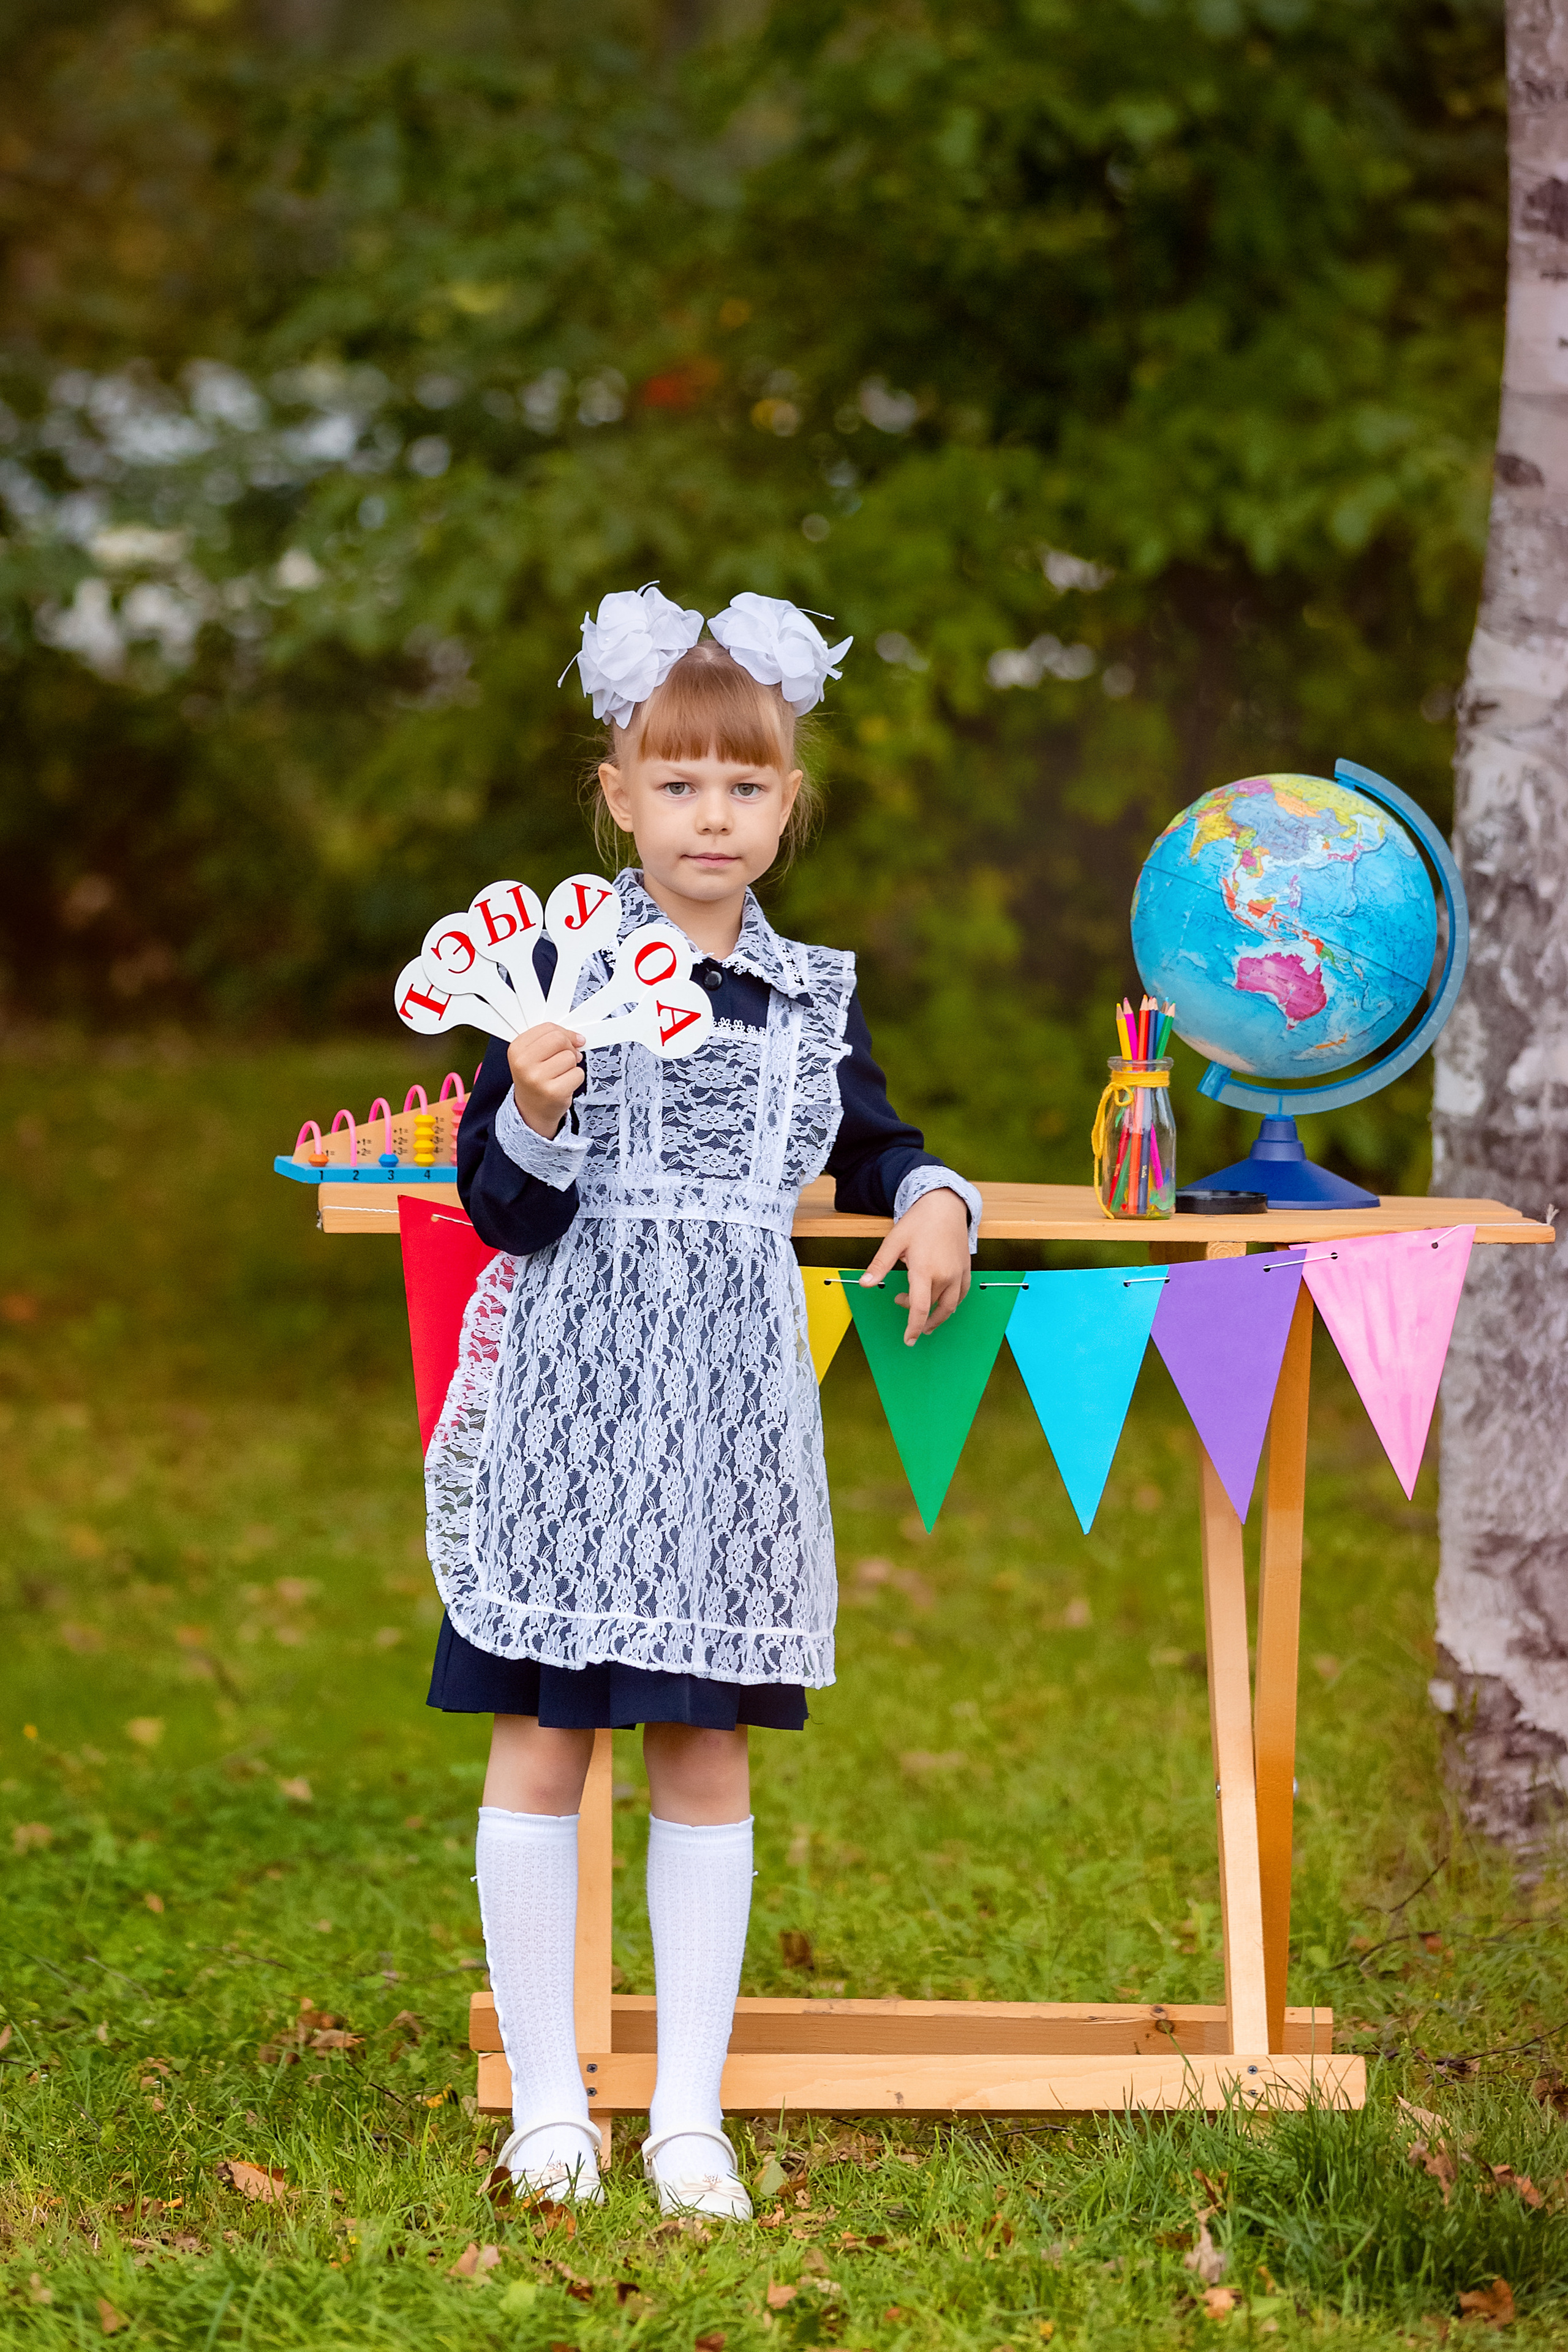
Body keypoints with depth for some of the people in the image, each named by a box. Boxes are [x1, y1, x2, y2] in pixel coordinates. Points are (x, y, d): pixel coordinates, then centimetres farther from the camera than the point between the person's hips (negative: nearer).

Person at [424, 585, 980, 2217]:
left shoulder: (814, 995, 7)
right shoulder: (560, 968, -5)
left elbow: (870, 1145, 23)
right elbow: (495, 1206, -6)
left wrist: (931, 1201, 3)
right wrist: (533, 1120, -26)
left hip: (736, 1406, 3)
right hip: (576, 1396, -3)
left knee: (706, 1753, 6)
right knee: (543, 1742, 2)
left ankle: (691, 2111, 13)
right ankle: (547, 2099, 13)